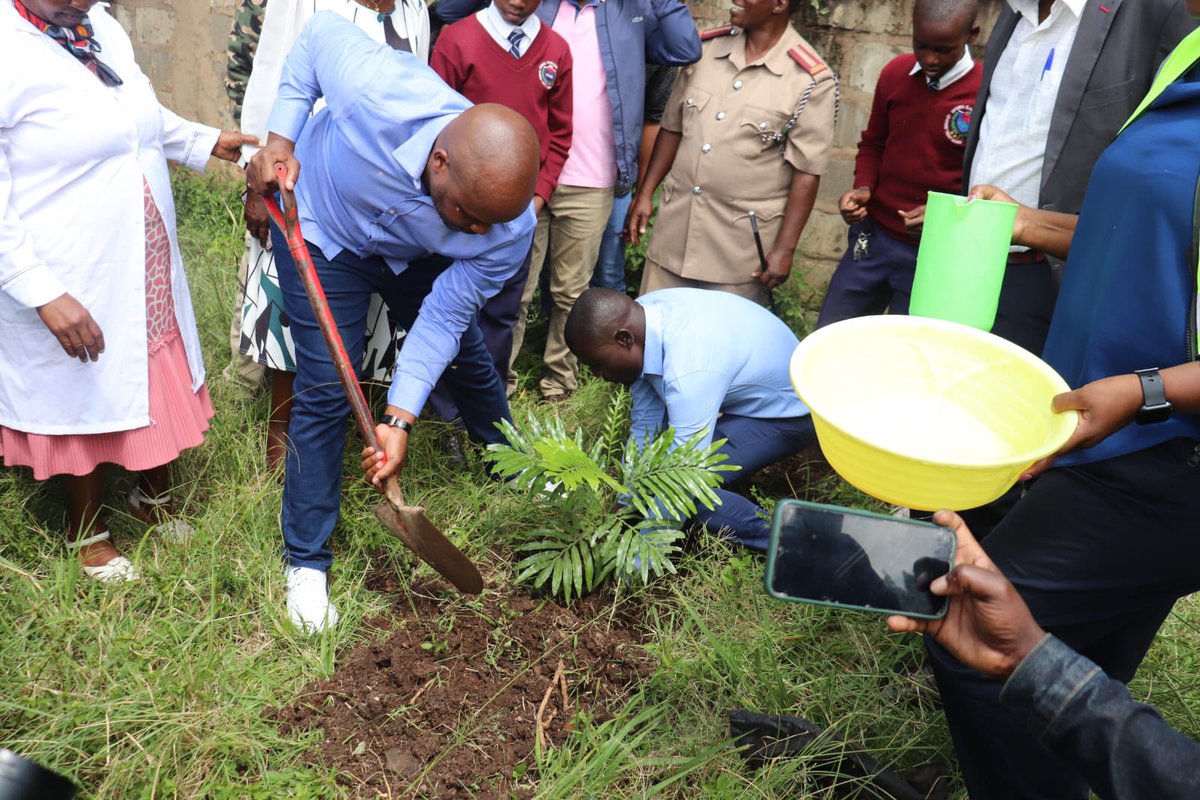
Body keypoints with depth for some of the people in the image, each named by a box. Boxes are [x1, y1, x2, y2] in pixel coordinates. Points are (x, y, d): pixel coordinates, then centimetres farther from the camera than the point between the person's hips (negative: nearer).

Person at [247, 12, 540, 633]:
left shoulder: (509, 230, -33)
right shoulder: (377, 92, -42)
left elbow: (442, 319, -23)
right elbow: (321, 32, -19)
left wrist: (399, 419, -29)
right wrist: (282, 138, -20)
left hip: (415, 256, 3)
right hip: (322, 231, -2)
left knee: (468, 356, 16)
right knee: (325, 390, -7)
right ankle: (305, 563, 8)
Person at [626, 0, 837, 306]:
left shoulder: (810, 80, -10)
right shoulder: (704, 47, 5)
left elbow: (806, 172, -9)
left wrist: (785, 248, -11)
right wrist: (645, 193, 10)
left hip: (742, 247, -4)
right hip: (674, 230, 5)